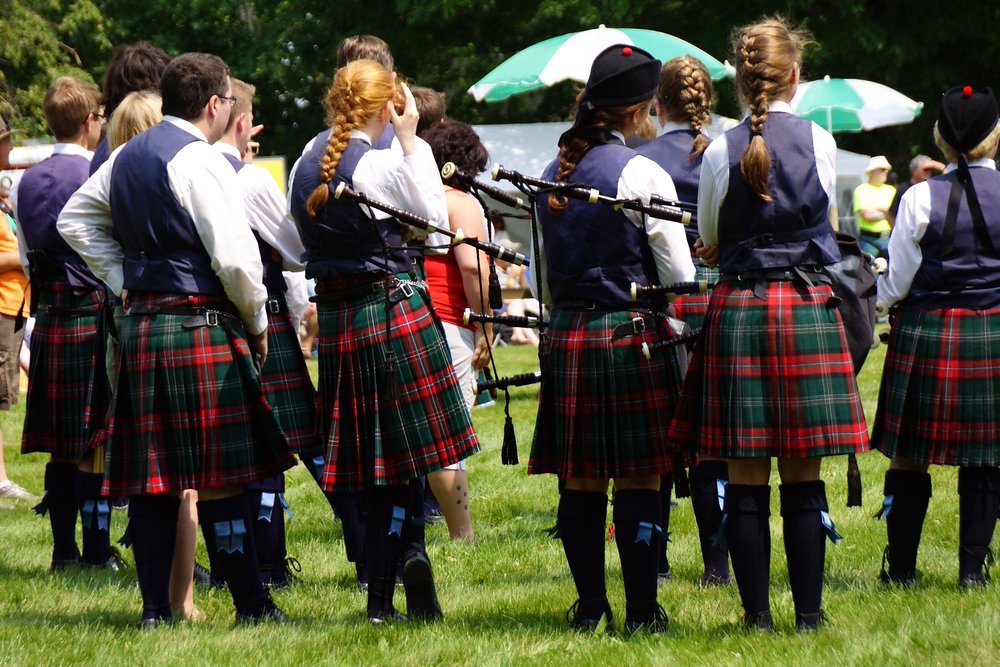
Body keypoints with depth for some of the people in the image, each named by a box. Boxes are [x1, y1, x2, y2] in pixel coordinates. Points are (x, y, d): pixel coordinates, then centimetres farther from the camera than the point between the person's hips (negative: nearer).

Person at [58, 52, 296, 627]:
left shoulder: (126, 158, 12)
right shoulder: (201, 161, -13)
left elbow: (75, 221, 24)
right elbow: (236, 258, -19)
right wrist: (257, 323, -3)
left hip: (139, 323, 8)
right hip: (201, 331, -8)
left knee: (151, 475, 8)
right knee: (220, 477, -3)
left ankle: (156, 606, 8)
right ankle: (253, 607, 1)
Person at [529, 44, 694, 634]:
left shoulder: (552, 174, 9)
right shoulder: (641, 174, -10)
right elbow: (679, 274, -8)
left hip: (566, 338, 6)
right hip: (632, 335, -6)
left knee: (581, 481, 9)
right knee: (638, 481, -2)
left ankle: (589, 606, 13)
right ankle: (641, 610, 0)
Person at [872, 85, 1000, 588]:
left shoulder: (921, 198, -7)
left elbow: (897, 282, -3)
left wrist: (875, 304, 17)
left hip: (925, 335, -1)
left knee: (910, 457, 7)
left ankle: (901, 566, 10)